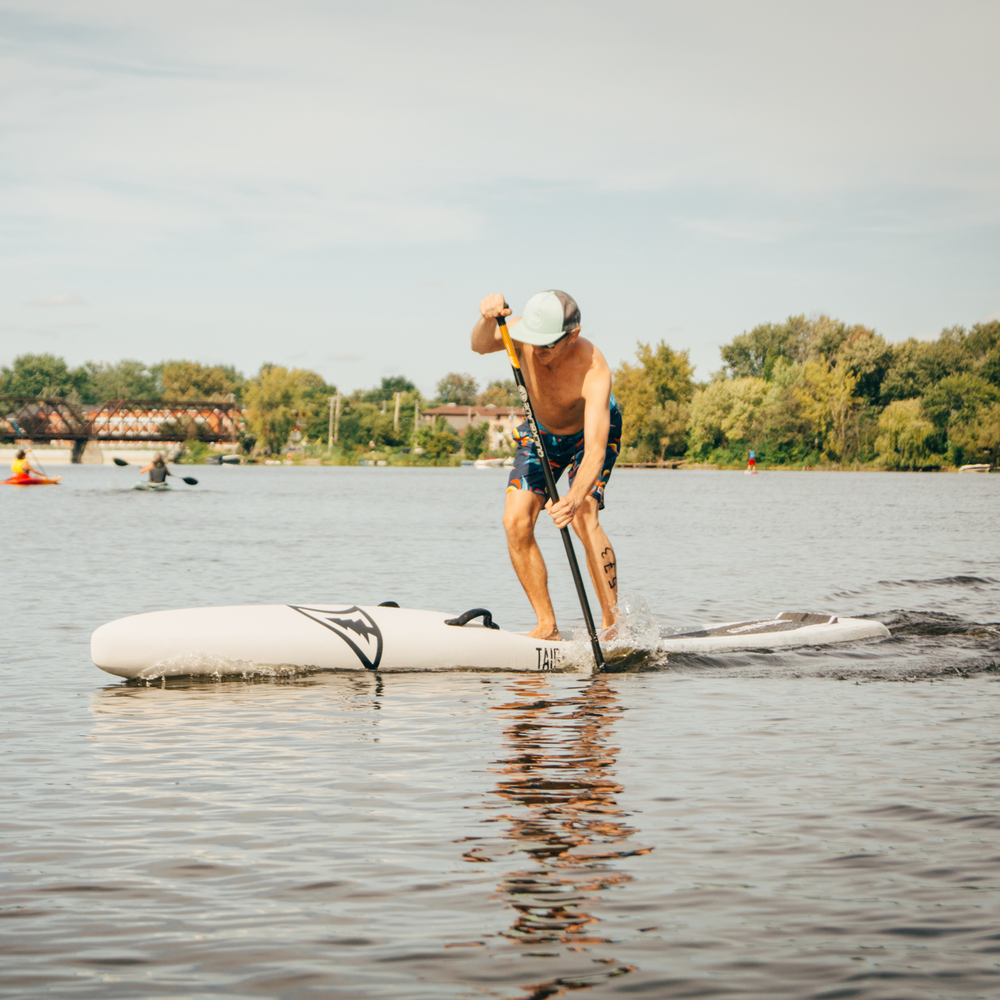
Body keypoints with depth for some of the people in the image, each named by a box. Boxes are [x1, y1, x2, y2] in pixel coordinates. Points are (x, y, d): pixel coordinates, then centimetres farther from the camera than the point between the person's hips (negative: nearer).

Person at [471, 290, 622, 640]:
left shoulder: (593, 371, -41)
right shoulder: (526, 334, -29)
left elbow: (595, 450, -48)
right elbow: (481, 346, -46)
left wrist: (575, 499, -64)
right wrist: (488, 319, -68)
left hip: (591, 431, -4)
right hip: (540, 433, 4)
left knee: (582, 518, -27)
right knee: (516, 521, -12)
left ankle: (613, 621, -18)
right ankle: (547, 626, -2)